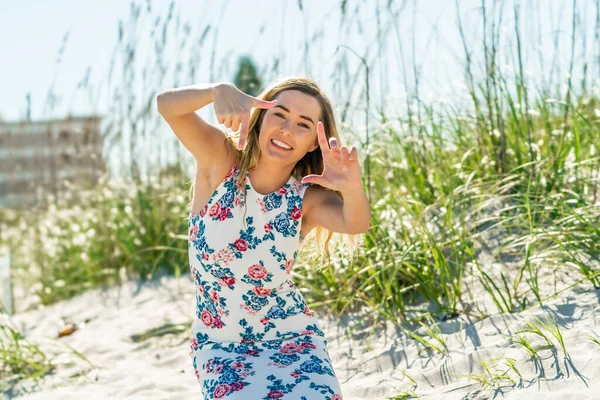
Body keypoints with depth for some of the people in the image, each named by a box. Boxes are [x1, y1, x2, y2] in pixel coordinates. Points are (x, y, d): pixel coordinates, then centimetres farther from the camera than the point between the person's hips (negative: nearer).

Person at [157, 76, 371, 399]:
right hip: (220, 345, 0)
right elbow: (167, 104, -23)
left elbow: (355, 224, -30)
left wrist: (352, 189, -54)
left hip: (292, 338, 1)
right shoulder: (221, 160, -9)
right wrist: (220, 90, -44)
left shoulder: (308, 197, -9)